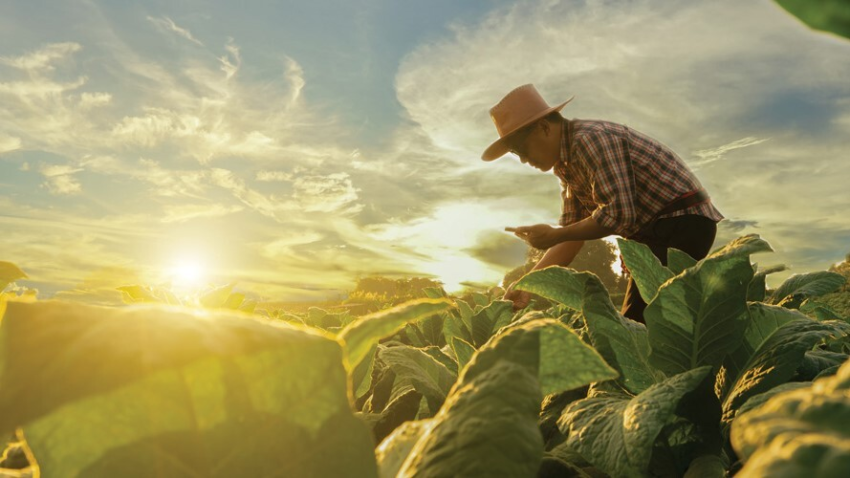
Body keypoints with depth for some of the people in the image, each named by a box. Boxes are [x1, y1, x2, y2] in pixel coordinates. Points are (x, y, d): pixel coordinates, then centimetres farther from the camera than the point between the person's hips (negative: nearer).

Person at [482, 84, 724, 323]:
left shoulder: (590, 138, -19)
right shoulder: (568, 163, 10)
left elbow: (618, 214, -25)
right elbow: (572, 235, 8)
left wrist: (552, 235, -15)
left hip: (682, 222, -10)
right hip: (655, 230, 10)